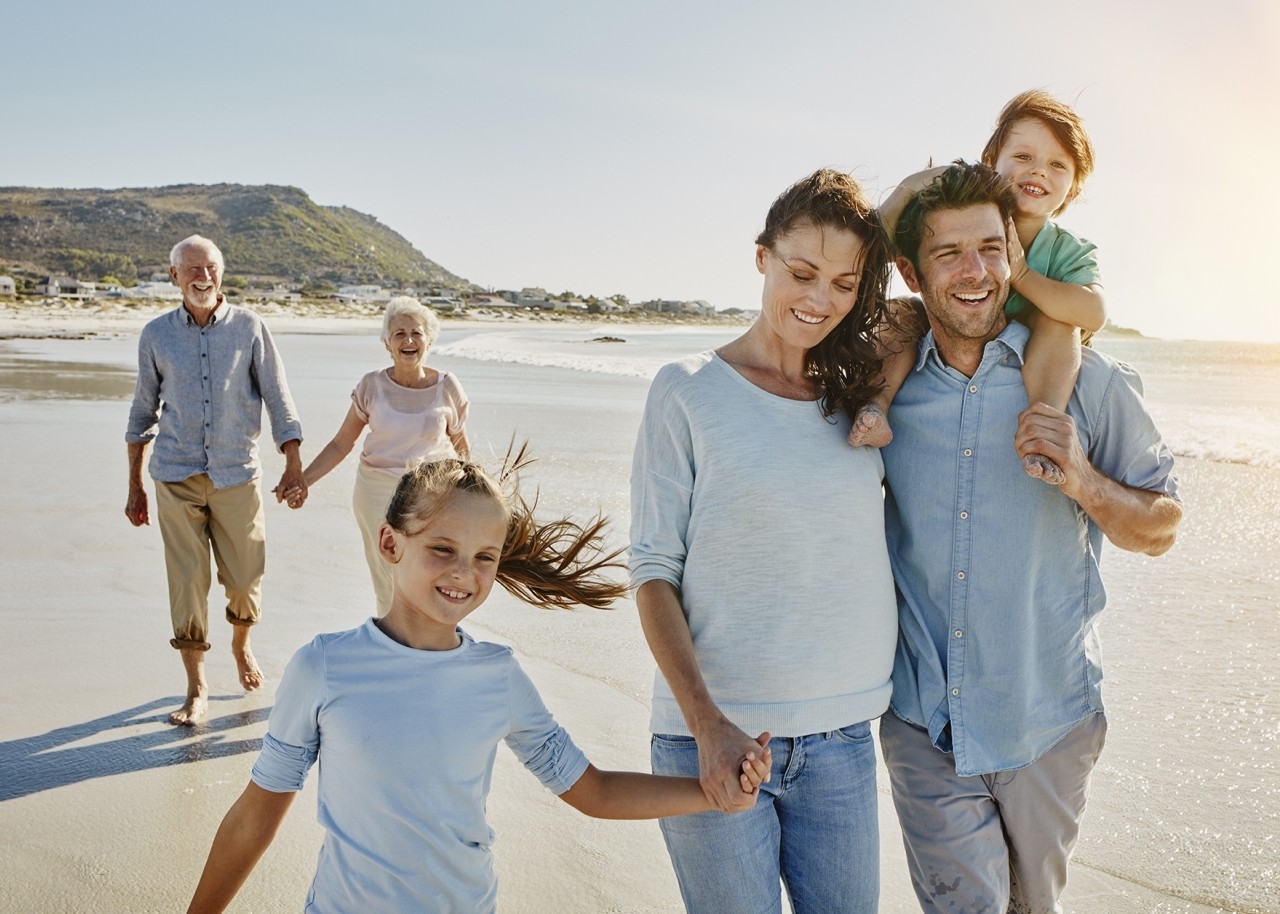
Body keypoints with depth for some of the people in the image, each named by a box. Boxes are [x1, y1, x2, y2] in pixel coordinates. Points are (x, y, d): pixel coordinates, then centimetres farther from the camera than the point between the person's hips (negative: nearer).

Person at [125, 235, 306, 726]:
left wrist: (294, 464, -7)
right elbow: (143, 413, 11)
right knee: (187, 580, -1)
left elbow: (278, 398, 2)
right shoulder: (156, 335, 4)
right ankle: (197, 689, 11)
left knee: (245, 577, 5)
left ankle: (241, 644, 37)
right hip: (176, 476, 1)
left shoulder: (249, 327, 0)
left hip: (237, 473, 0)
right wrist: (134, 486, 11)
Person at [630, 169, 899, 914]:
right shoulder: (690, 392, -4)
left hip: (842, 736, 4)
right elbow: (655, 570, -6)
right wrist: (706, 723, -14)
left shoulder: (862, 391, 6)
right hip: (712, 737, -3)